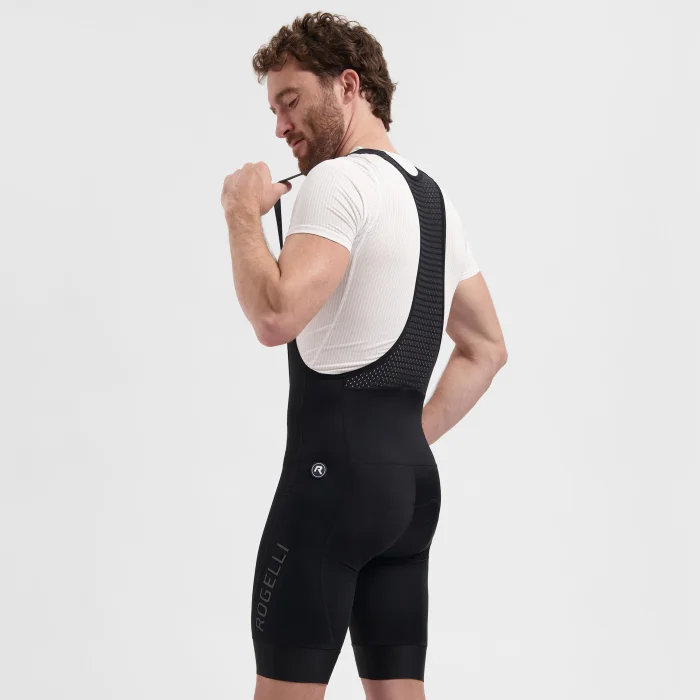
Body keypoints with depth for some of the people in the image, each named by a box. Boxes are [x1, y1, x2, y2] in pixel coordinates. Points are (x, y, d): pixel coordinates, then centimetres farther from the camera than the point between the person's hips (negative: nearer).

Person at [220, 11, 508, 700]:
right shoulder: (433, 194, 20)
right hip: (411, 476, 9)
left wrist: (243, 212, -9)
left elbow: (276, 315, -23)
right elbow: (485, 348, 24)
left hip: (333, 468, -9)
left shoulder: (340, 180, -9)